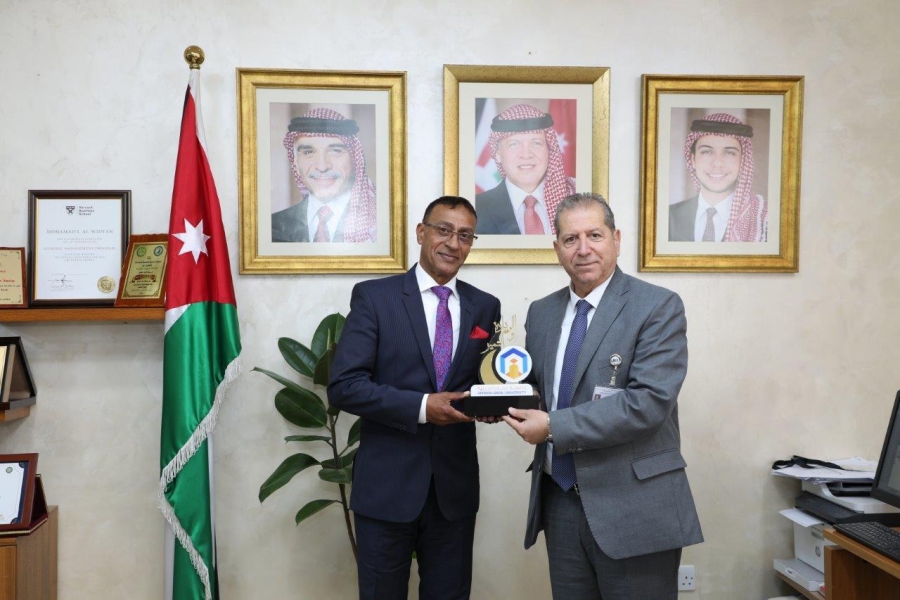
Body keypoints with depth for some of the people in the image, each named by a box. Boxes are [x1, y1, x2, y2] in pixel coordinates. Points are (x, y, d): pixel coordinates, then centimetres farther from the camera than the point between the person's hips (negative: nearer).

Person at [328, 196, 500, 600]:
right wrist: (421, 406, -21)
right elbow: (343, 386, -12)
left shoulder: (485, 307, 6)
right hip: (386, 486, -3)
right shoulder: (373, 296, -5)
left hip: (455, 486, 3)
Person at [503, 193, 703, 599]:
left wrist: (554, 426, -20)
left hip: (633, 508, -4)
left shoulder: (658, 307, -9)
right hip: (560, 501, 5)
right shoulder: (541, 312, 9)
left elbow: (649, 400, -19)